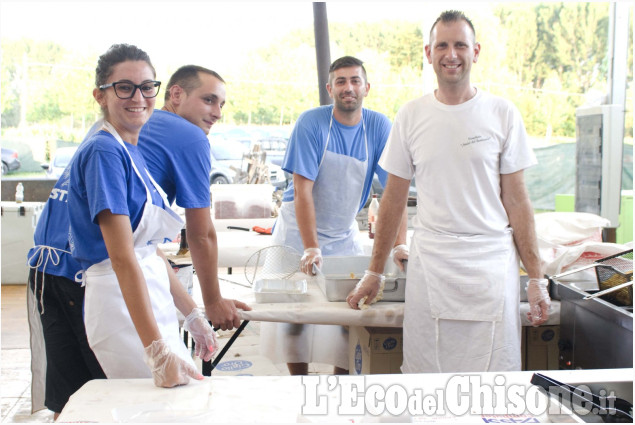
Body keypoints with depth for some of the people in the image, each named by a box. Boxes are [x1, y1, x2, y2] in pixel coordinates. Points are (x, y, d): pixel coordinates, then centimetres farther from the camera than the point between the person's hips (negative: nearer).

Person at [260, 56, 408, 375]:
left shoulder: (379, 127, -8)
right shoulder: (311, 123, -16)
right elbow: (302, 190, -20)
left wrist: (400, 245, -21)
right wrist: (310, 248, -26)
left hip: (344, 233, 3)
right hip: (299, 230, -2)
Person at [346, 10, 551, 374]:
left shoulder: (502, 114, 2)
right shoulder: (410, 116, 5)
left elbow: (517, 201, 3)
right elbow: (393, 200, 10)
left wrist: (537, 277, 0)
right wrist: (375, 273, 12)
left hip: (493, 264, -1)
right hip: (429, 263, 1)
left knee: (496, 367, 0)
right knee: (424, 369, 3)